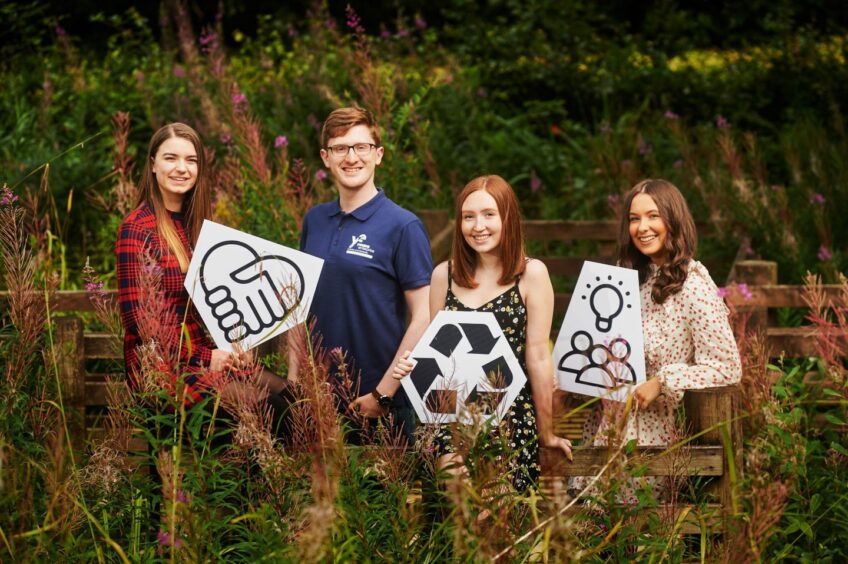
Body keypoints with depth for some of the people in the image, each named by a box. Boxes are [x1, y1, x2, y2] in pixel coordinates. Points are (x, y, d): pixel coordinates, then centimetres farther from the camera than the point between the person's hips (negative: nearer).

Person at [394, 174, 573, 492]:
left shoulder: (531, 274, -3)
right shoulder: (444, 275, 8)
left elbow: (537, 357, -2)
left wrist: (546, 433, 3)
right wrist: (411, 365, -5)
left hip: (511, 420, -3)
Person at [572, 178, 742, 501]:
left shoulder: (694, 286, -12)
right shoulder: (634, 278, 12)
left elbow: (727, 367, -17)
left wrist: (661, 384, -20)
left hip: (658, 433, -6)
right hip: (612, 424, 6)